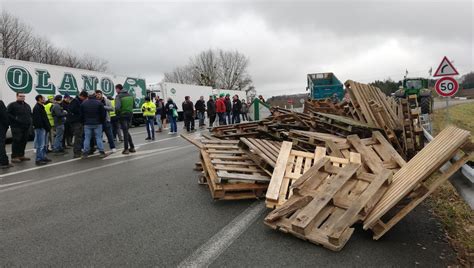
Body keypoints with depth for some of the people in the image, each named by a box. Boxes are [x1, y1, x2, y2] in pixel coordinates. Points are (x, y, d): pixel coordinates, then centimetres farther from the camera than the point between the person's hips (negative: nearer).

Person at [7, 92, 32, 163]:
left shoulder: (27, 106, 20)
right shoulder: (12, 105, -2)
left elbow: (30, 114, 31)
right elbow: (8, 114, -9)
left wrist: (29, 121, 15)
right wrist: (15, 119, -18)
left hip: (26, 127, 7)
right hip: (16, 127, -7)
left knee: (24, 141, 8)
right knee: (16, 141, -9)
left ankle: (21, 155, 17)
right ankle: (14, 157, -4)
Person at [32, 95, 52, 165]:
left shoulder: (40, 107, 20)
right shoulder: (37, 107, -13)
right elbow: (38, 119, -22)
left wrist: (47, 127, 16)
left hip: (43, 128, 11)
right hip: (40, 128, -11)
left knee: (43, 144, 17)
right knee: (40, 145, -9)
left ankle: (43, 157, 25)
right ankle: (39, 159, -6)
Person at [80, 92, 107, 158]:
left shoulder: (83, 103, 3)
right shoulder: (99, 103, -4)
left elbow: (81, 114, 7)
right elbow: (103, 114, -2)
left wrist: (83, 122, 17)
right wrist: (102, 121, 10)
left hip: (87, 124, 2)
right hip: (97, 124, -2)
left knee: (87, 138, 5)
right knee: (99, 137, 2)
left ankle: (85, 153, 5)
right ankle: (101, 152, 0)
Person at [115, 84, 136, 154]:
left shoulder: (118, 96, -11)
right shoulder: (130, 95, 7)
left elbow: (117, 107, -22)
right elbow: (134, 106, 10)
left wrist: (117, 113, -4)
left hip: (122, 115, -5)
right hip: (130, 114, 5)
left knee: (125, 131, 1)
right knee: (126, 131, 17)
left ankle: (126, 149, 6)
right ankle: (132, 147, 17)